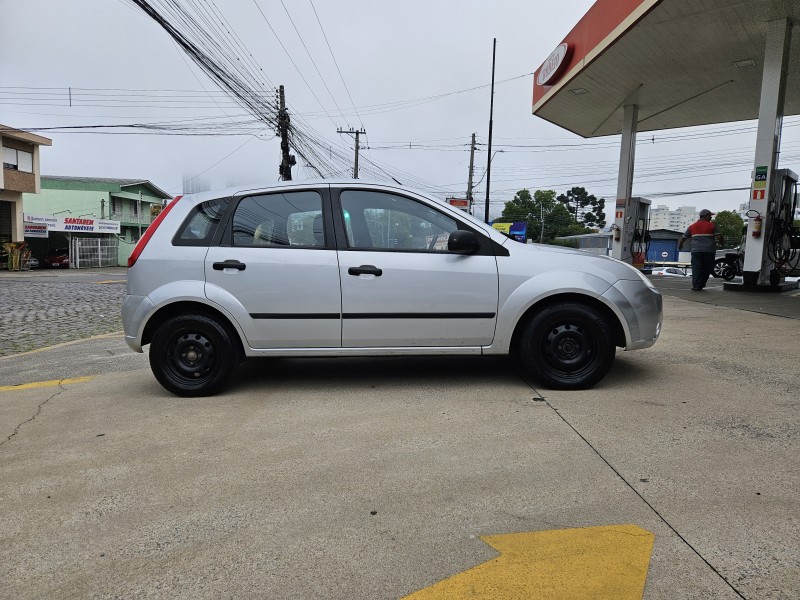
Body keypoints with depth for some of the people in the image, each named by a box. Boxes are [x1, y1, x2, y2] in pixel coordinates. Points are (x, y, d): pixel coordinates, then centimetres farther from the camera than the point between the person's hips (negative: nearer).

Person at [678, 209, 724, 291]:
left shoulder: (692, 226, 11)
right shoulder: (711, 225, 3)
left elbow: (683, 237, 16)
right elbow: (719, 236, -3)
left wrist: (680, 245, 32)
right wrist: (721, 243, 17)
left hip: (696, 251, 1)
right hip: (709, 251, -1)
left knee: (696, 269, 0)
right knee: (707, 269, 11)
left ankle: (696, 286, -7)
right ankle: (701, 285, 13)